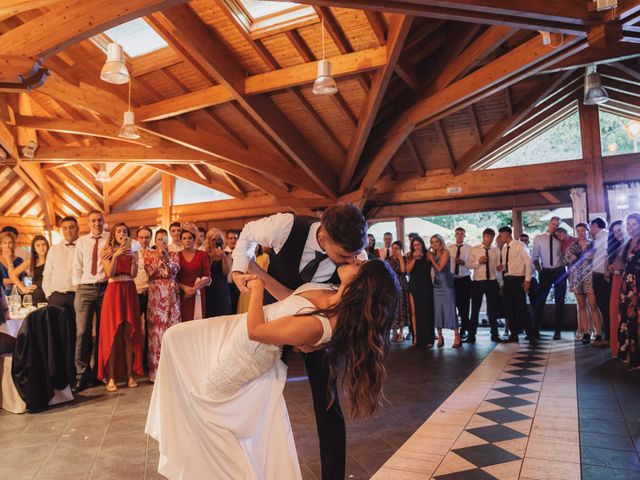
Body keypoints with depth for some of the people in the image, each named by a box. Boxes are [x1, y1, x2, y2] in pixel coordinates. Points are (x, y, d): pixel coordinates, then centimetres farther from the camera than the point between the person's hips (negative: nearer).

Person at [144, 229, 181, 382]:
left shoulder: (174, 254, 13)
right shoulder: (149, 253, 10)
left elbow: (175, 270, -2)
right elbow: (149, 271, -4)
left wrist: (166, 256, -13)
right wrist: (159, 256, -8)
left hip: (171, 293, 2)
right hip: (155, 292, -2)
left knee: (172, 325, -1)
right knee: (156, 326, -3)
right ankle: (156, 369, 4)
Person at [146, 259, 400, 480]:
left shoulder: (317, 325, -39)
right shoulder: (335, 293, -15)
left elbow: (255, 330, -30)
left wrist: (258, 288, -17)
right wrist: (264, 278, -4)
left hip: (239, 358, -8)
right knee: (174, 336, 21)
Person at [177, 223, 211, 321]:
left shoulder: (202, 255, 4)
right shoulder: (176, 256, 6)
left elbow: (207, 277, 1)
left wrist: (194, 289, -10)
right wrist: (184, 287, -10)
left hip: (197, 294, 0)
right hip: (182, 294, 0)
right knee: (183, 321, -5)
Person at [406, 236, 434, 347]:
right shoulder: (411, 257, 8)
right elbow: (408, 270, -7)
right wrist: (414, 258, -12)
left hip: (426, 287, -2)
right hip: (414, 287, 2)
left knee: (427, 312, -1)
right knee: (415, 312, 2)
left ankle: (428, 339, 8)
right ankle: (416, 337, 9)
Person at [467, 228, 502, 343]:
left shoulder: (496, 251, 5)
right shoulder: (474, 249, 1)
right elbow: (469, 265, -4)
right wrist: (478, 261, -21)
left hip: (492, 282, 1)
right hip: (477, 282, -1)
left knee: (493, 310, 9)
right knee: (475, 310, 5)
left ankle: (494, 335, 21)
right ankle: (471, 336, 12)